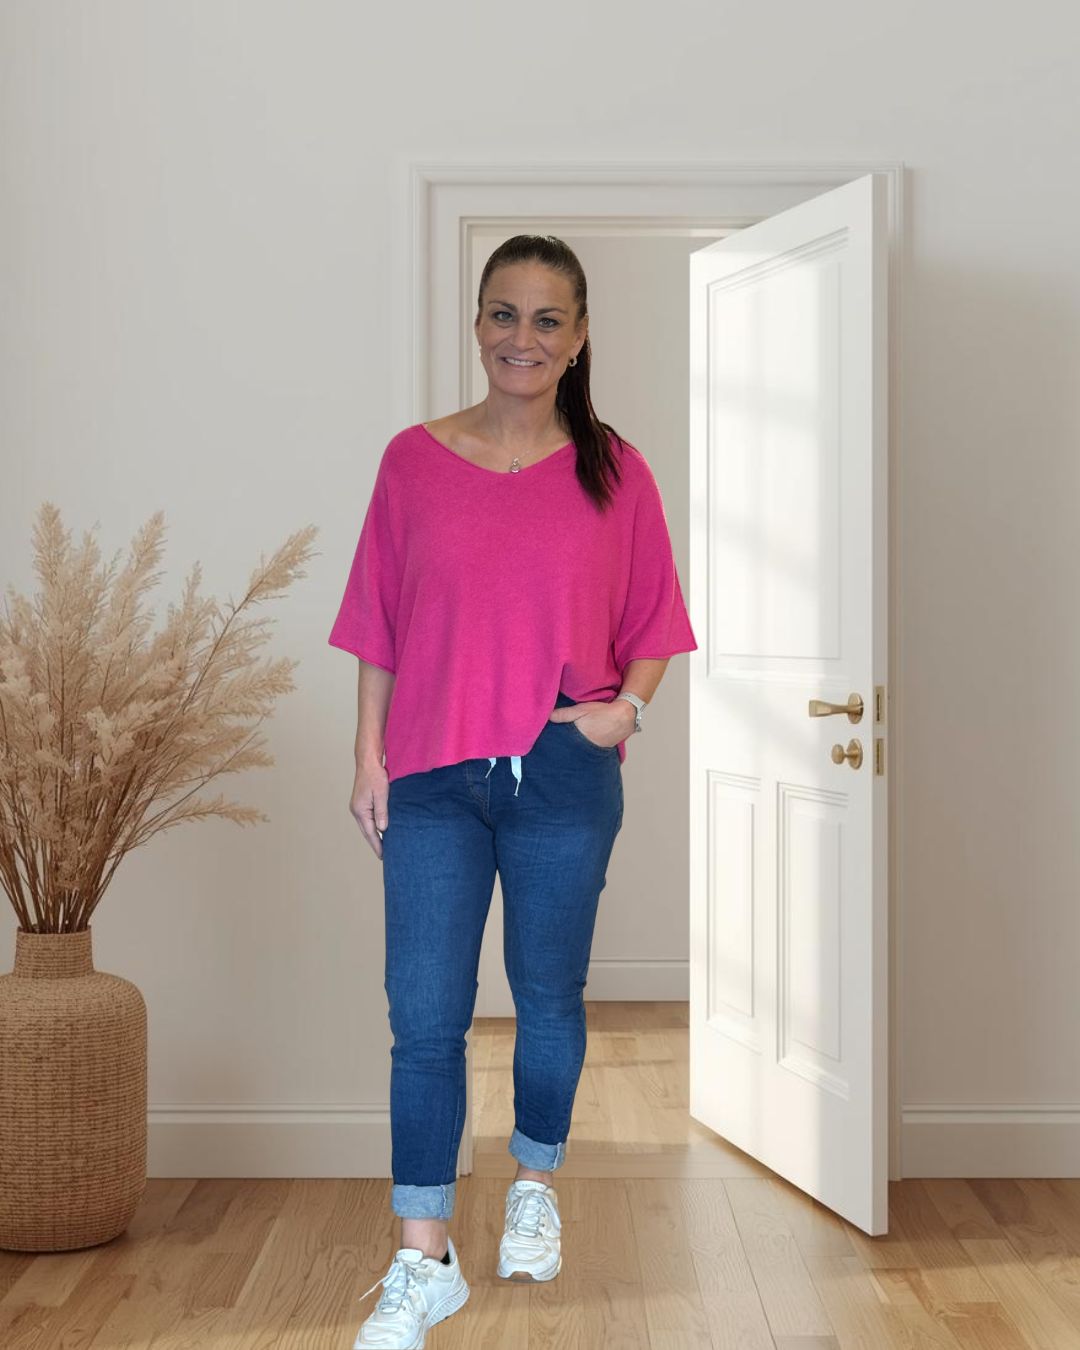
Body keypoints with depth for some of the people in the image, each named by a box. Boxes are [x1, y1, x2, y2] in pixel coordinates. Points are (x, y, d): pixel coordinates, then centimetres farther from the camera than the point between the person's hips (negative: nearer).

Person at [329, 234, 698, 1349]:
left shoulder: (613, 470, 1)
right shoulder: (414, 460, 1)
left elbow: (654, 617, 8)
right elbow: (379, 627, 5)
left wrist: (628, 705, -9)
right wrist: (367, 757, 1)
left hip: (564, 776, 0)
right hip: (434, 778, 0)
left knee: (550, 996, 13)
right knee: (423, 1017, 0)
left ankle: (535, 1186, 38)